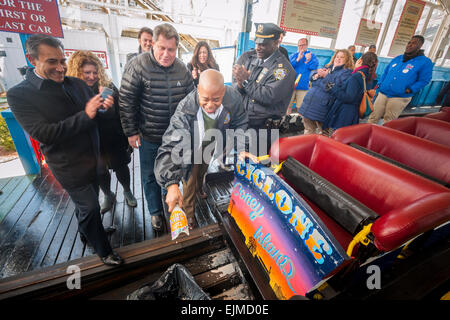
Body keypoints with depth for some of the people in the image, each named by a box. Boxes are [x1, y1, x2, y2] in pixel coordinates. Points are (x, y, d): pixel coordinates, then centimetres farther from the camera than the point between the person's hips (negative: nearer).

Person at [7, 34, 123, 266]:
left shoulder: (77, 84, 3)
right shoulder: (19, 95, -13)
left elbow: (93, 114, 11)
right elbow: (43, 134, -21)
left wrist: (104, 105, -13)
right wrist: (85, 115, -28)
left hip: (92, 159, 6)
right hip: (69, 167, -5)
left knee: (86, 204, 23)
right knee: (89, 207, 3)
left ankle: (86, 233, 50)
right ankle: (104, 251, 25)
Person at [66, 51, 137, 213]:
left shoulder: (108, 87, -8)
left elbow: (121, 114, -6)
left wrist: (127, 139, -7)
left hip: (114, 140, -1)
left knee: (121, 167, 13)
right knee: (100, 172, 18)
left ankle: (127, 192, 38)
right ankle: (108, 196, 43)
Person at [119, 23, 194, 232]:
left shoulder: (182, 69, -1)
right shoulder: (138, 66, -13)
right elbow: (126, 101, -10)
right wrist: (131, 131, -9)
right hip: (149, 136, -3)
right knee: (150, 176, 12)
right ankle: (155, 211, 35)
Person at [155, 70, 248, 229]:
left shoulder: (234, 98, -29)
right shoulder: (185, 109, -39)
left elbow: (240, 124, -10)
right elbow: (170, 146, -43)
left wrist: (240, 149, -23)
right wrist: (171, 184, -53)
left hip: (212, 148, 4)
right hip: (192, 150, -4)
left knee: (203, 172, 30)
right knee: (189, 185, 7)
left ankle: (200, 188, 66)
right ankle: (189, 216, 36)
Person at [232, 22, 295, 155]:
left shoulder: (283, 67, -7)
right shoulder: (246, 57, 12)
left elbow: (269, 97, -18)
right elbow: (235, 84, 9)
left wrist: (246, 80, -15)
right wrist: (240, 84, -16)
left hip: (264, 126, -4)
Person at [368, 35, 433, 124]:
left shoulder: (425, 62, -1)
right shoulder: (397, 58, 13)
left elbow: (424, 80, -3)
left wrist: (410, 90, -14)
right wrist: (380, 84, 9)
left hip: (400, 98, -4)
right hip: (382, 93, 4)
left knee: (388, 122, 1)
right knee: (373, 118, 3)